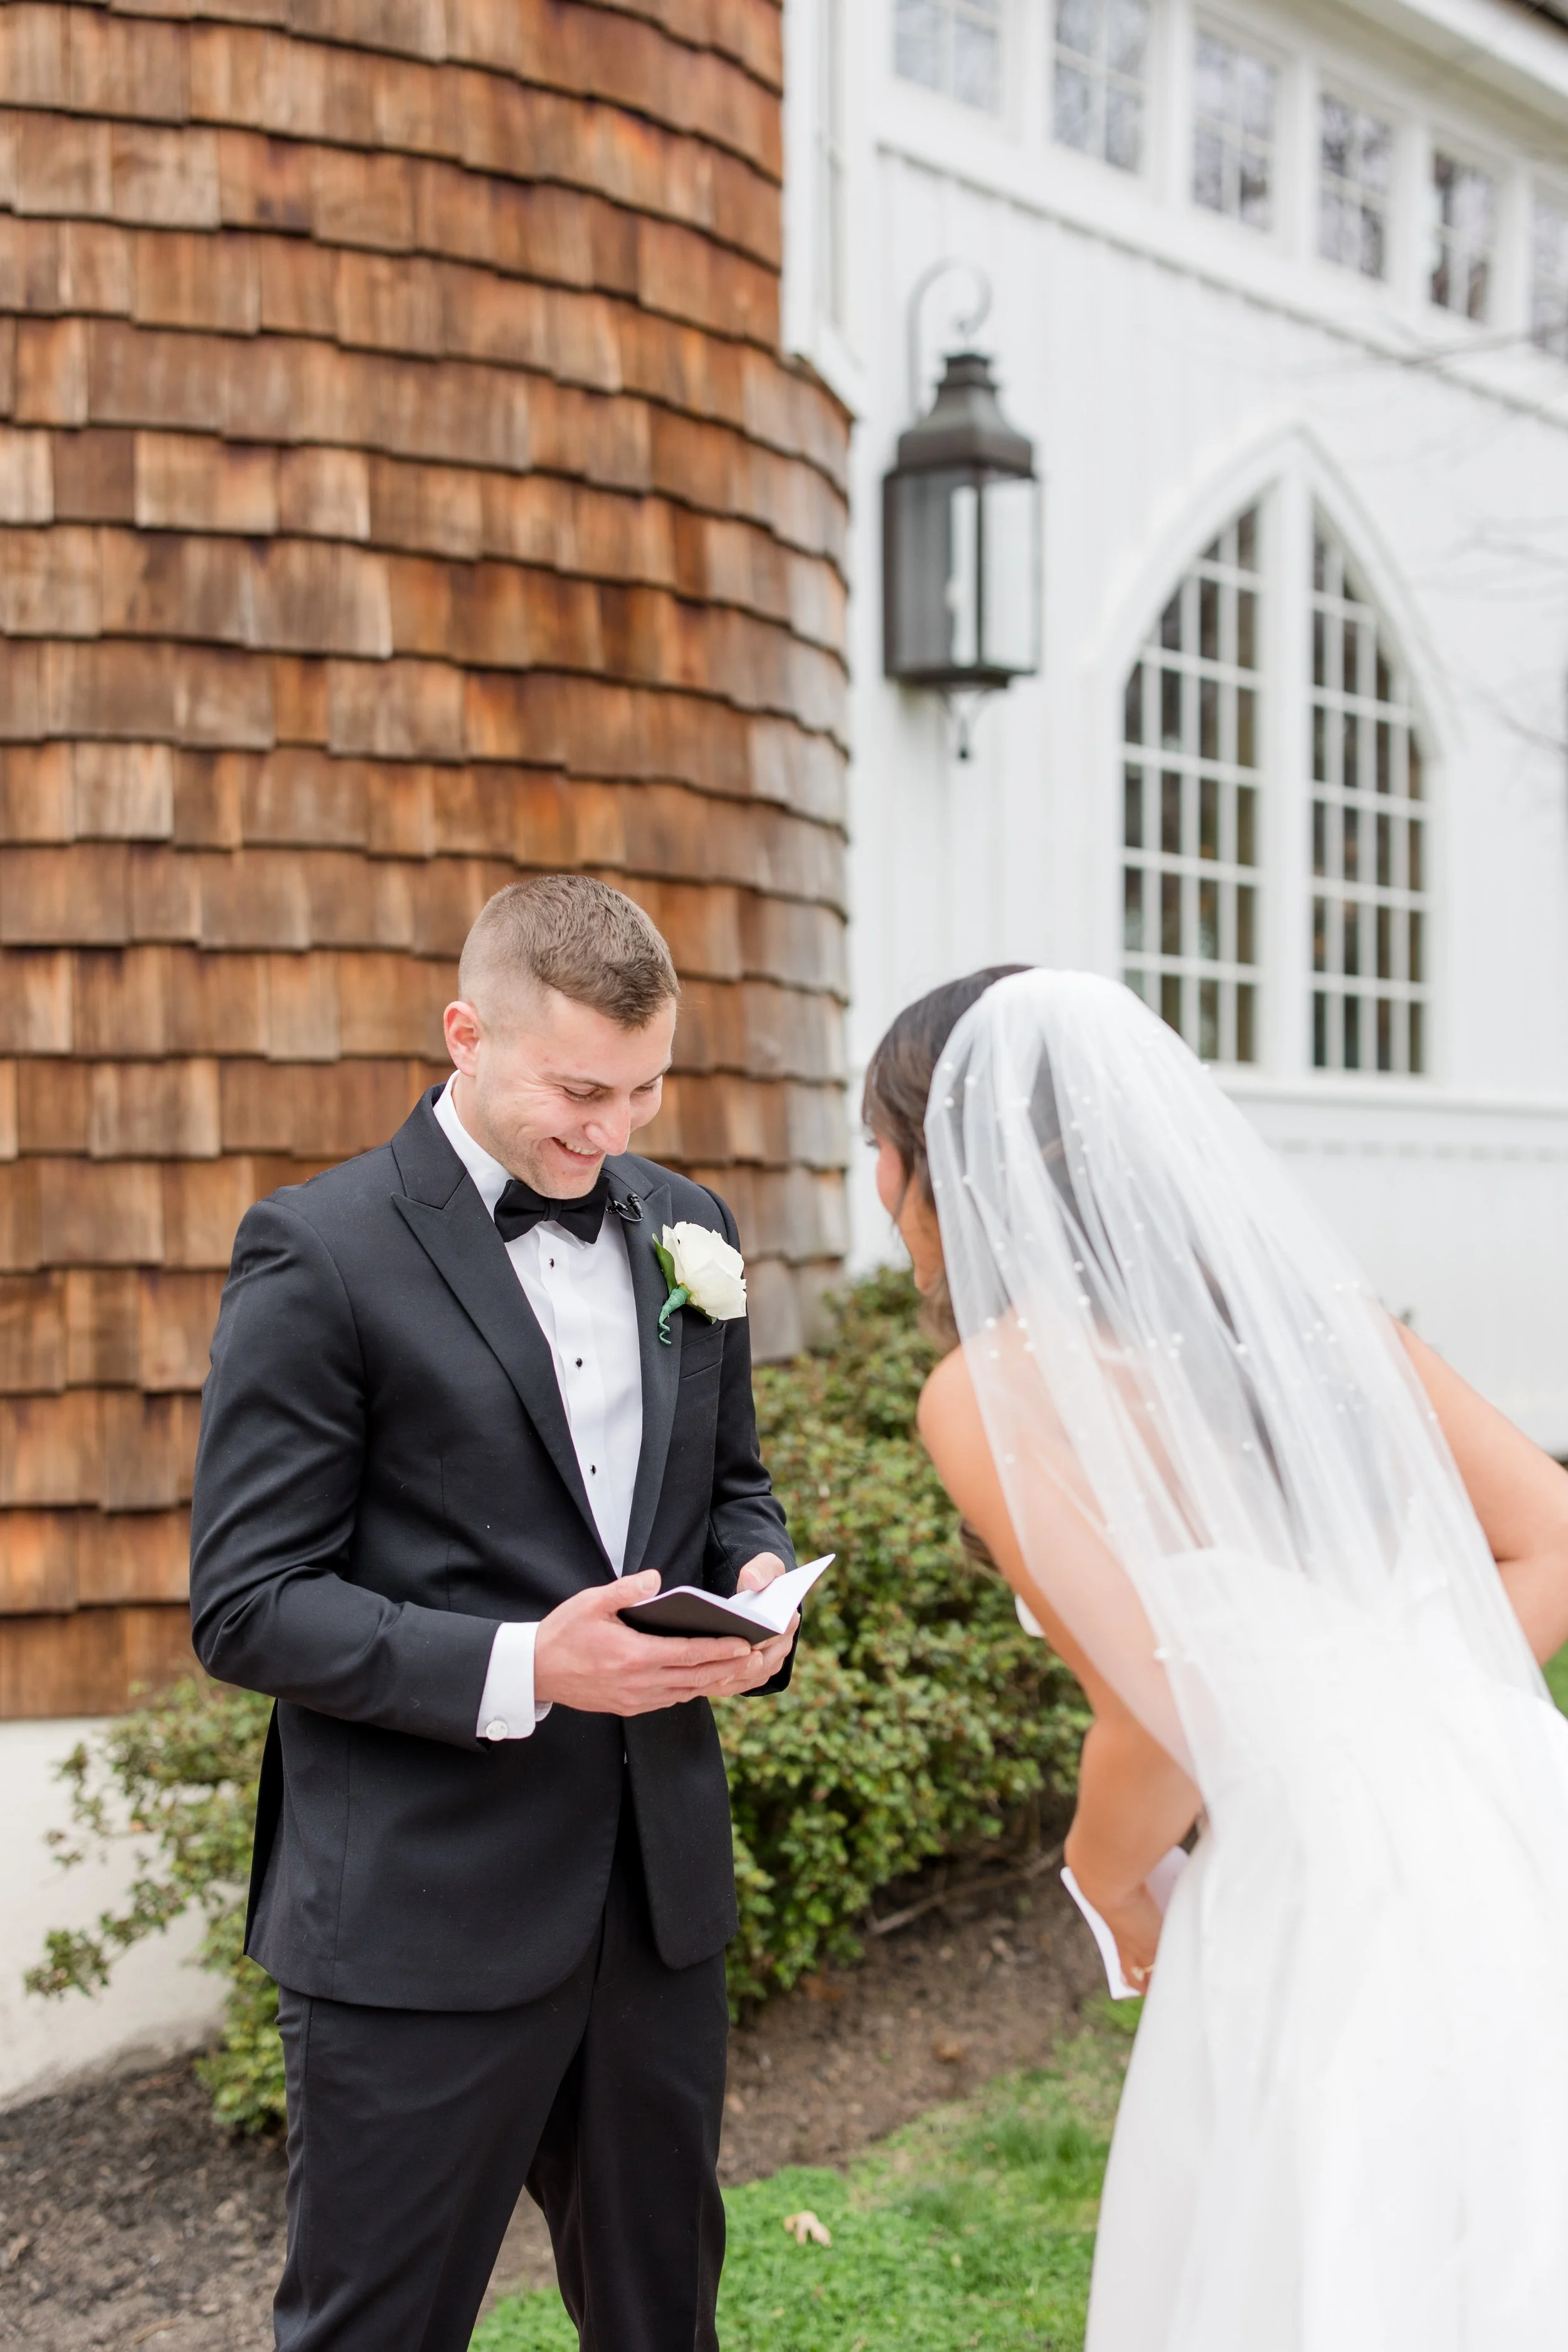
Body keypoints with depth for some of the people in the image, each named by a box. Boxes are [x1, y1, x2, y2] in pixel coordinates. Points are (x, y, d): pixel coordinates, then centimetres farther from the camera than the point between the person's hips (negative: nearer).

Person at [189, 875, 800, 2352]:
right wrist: (520, 1669, -23)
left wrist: (757, 1575, -4)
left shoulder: (683, 1225, 8)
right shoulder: (322, 1252, -11)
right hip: (422, 1924, -5)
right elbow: (248, 1606, -13)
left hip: (659, 1891, 6)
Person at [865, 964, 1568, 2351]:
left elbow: (1169, 1715, -13)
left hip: (1337, 1886, -7)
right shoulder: (1297, 1288, 10)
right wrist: (1404, 1740, 11)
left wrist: (1106, 1882, 6)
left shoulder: (995, 1392, -8)